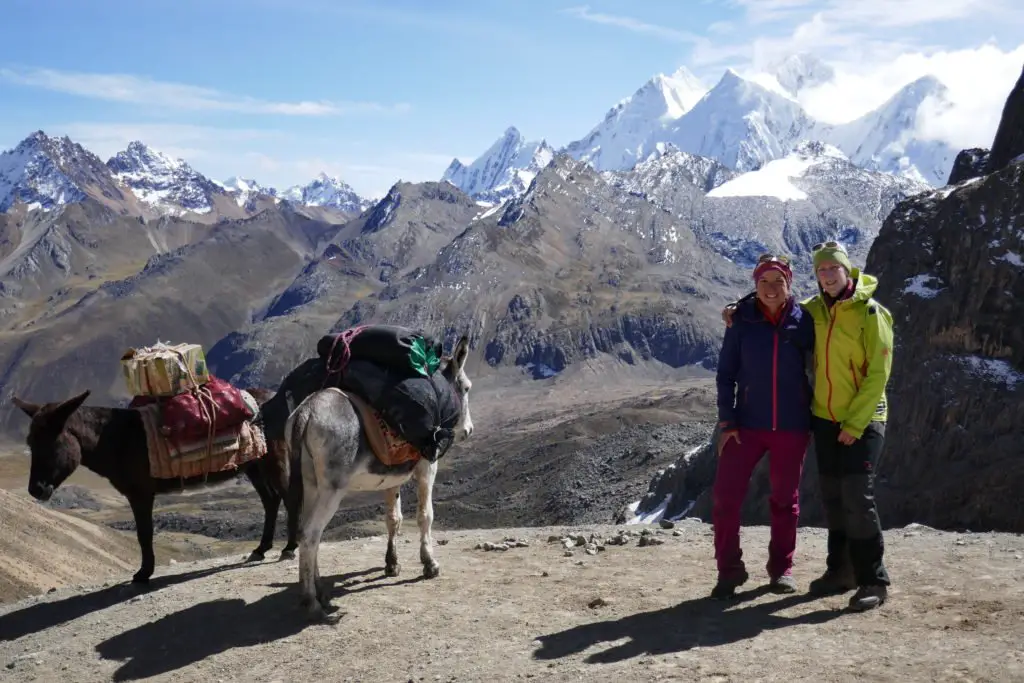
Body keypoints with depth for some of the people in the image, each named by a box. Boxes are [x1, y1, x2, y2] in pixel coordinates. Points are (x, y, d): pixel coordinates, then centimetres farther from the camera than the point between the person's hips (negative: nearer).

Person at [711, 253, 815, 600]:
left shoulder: (803, 320, -2)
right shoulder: (742, 320, -2)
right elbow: (726, 372, 0)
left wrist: (815, 420, -1)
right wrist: (727, 421, -6)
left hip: (791, 426, 0)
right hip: (747, 424, 0)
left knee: (785, 499, 11)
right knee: (725, 495, -5)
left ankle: (781, 568, 27)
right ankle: (729, 569, 10)